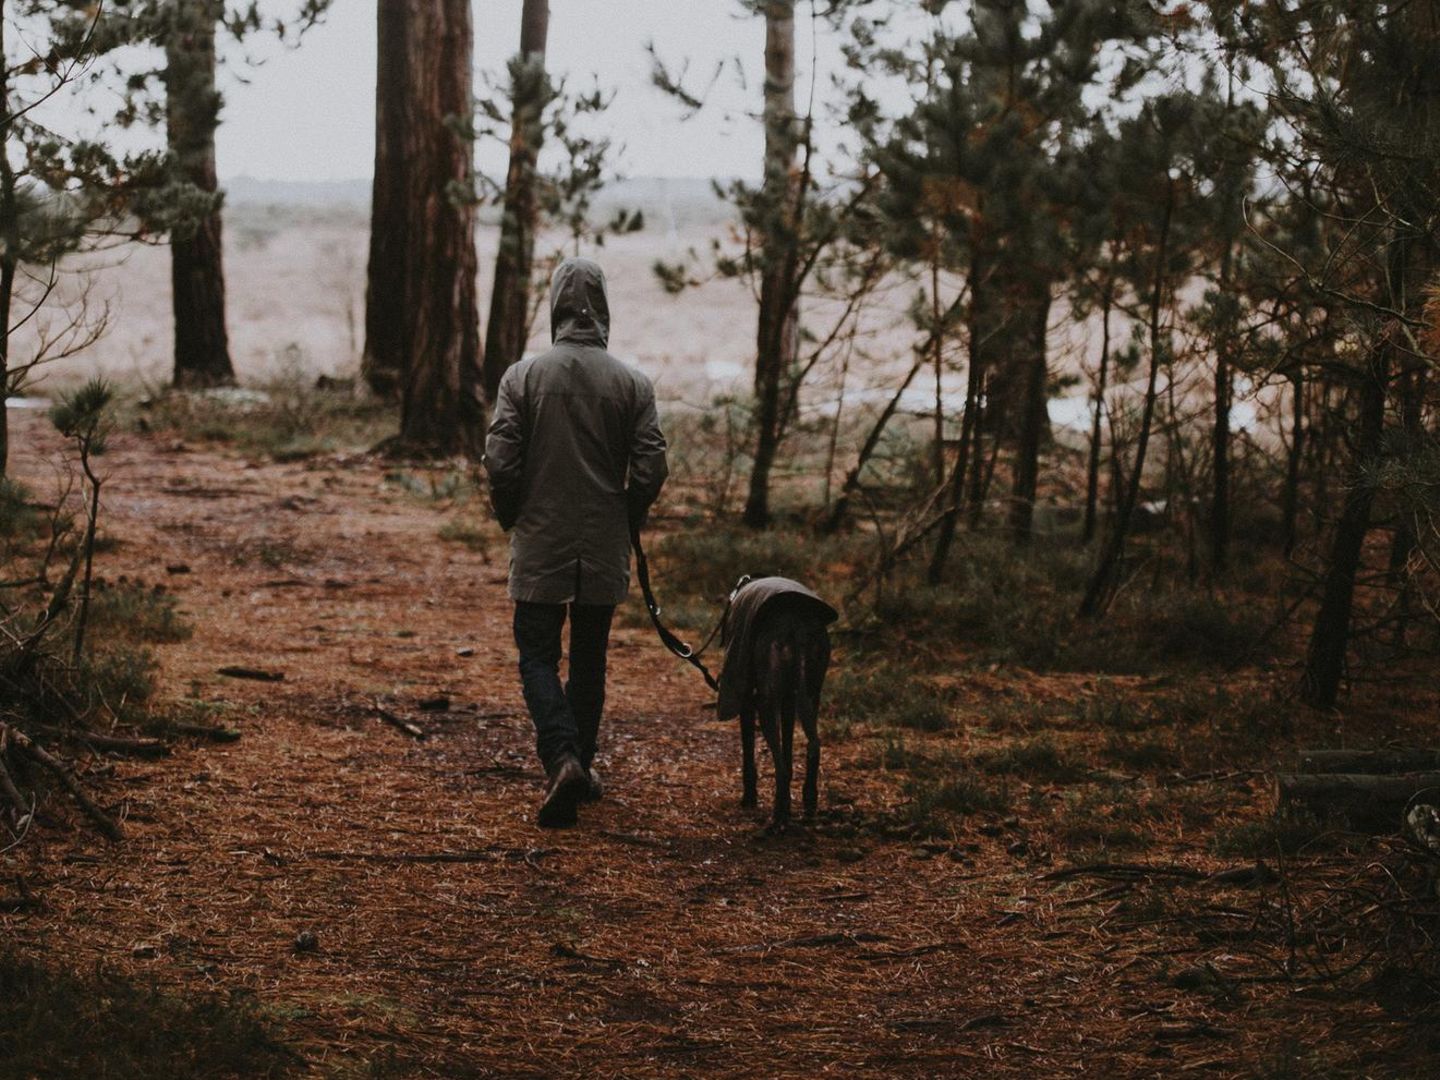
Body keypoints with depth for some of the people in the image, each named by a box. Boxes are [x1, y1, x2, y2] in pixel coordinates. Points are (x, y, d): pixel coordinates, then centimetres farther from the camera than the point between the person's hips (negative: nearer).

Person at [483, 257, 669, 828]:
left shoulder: (523, 377, -8)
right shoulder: (633, 384, -4)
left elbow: (500, 462, -11)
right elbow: (651, 469, -6)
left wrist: (513, 519, 7)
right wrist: (625, 520, 12)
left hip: (540, 545, -2)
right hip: (605, 547, 2)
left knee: (538, 654, 4)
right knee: (589, 657, 16)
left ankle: (562, 758, -17)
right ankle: (582, 766, 22)